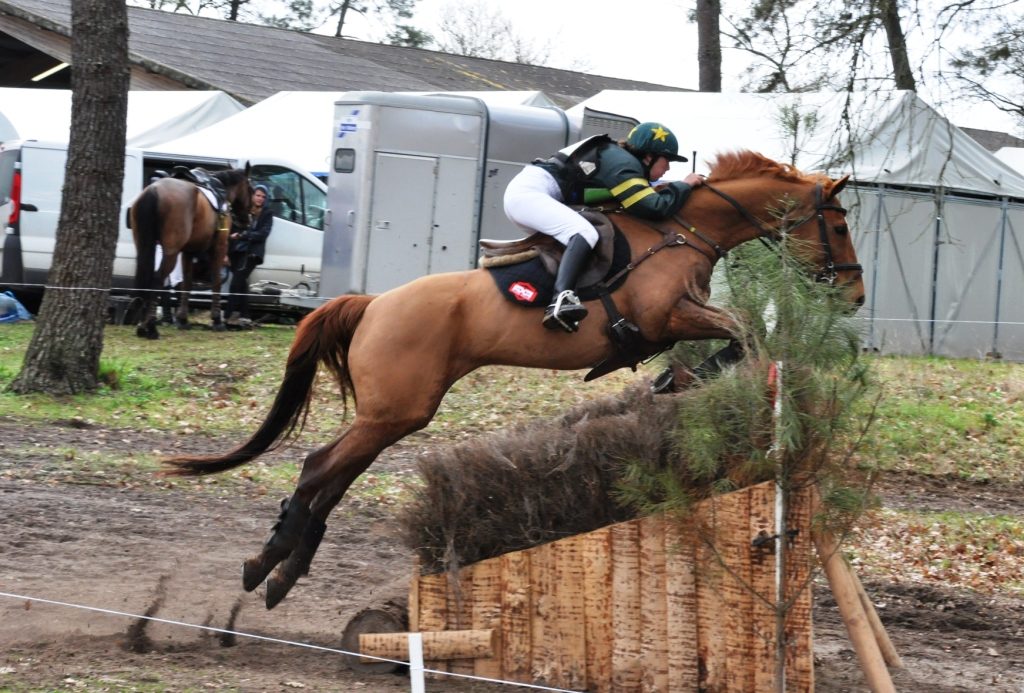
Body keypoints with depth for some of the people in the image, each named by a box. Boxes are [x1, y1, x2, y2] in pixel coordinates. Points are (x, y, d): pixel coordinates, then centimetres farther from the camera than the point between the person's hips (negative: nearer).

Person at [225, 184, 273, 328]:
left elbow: (262, 234, -6)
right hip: (236, 251, 3)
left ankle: (231, 315, -20)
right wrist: (226, 252, -2)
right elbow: (230, 232, 6)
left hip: (251, 253, -3)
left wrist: (243, 235, -17)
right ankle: (244, 316, 8)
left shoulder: (267, 214, 6)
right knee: (240, 283, 3)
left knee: (237, 281, -17)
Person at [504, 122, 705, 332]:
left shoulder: (617, 157, 19)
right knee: (585, 233, -26)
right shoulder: (623, 165, -11)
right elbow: (655, 208, -19)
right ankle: (562, 299, -46)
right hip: (527, 194, -10)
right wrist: (684, 186, -5)